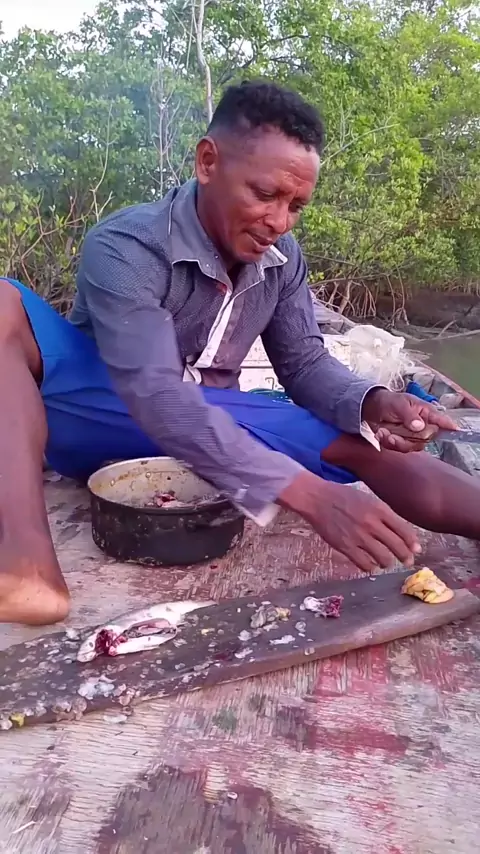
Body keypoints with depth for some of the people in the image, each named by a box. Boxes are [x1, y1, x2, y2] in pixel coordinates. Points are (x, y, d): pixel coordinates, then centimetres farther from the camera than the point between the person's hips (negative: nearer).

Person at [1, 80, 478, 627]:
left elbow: (305, 362, 1)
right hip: (102, 417, -4)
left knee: (366, 442, -14)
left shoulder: (281, 258, -2)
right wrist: (308, 493, -41)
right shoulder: (123, 248, -22)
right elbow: (158, 399, -33)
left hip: (213, 425, 5)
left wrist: (370, 403, -23)